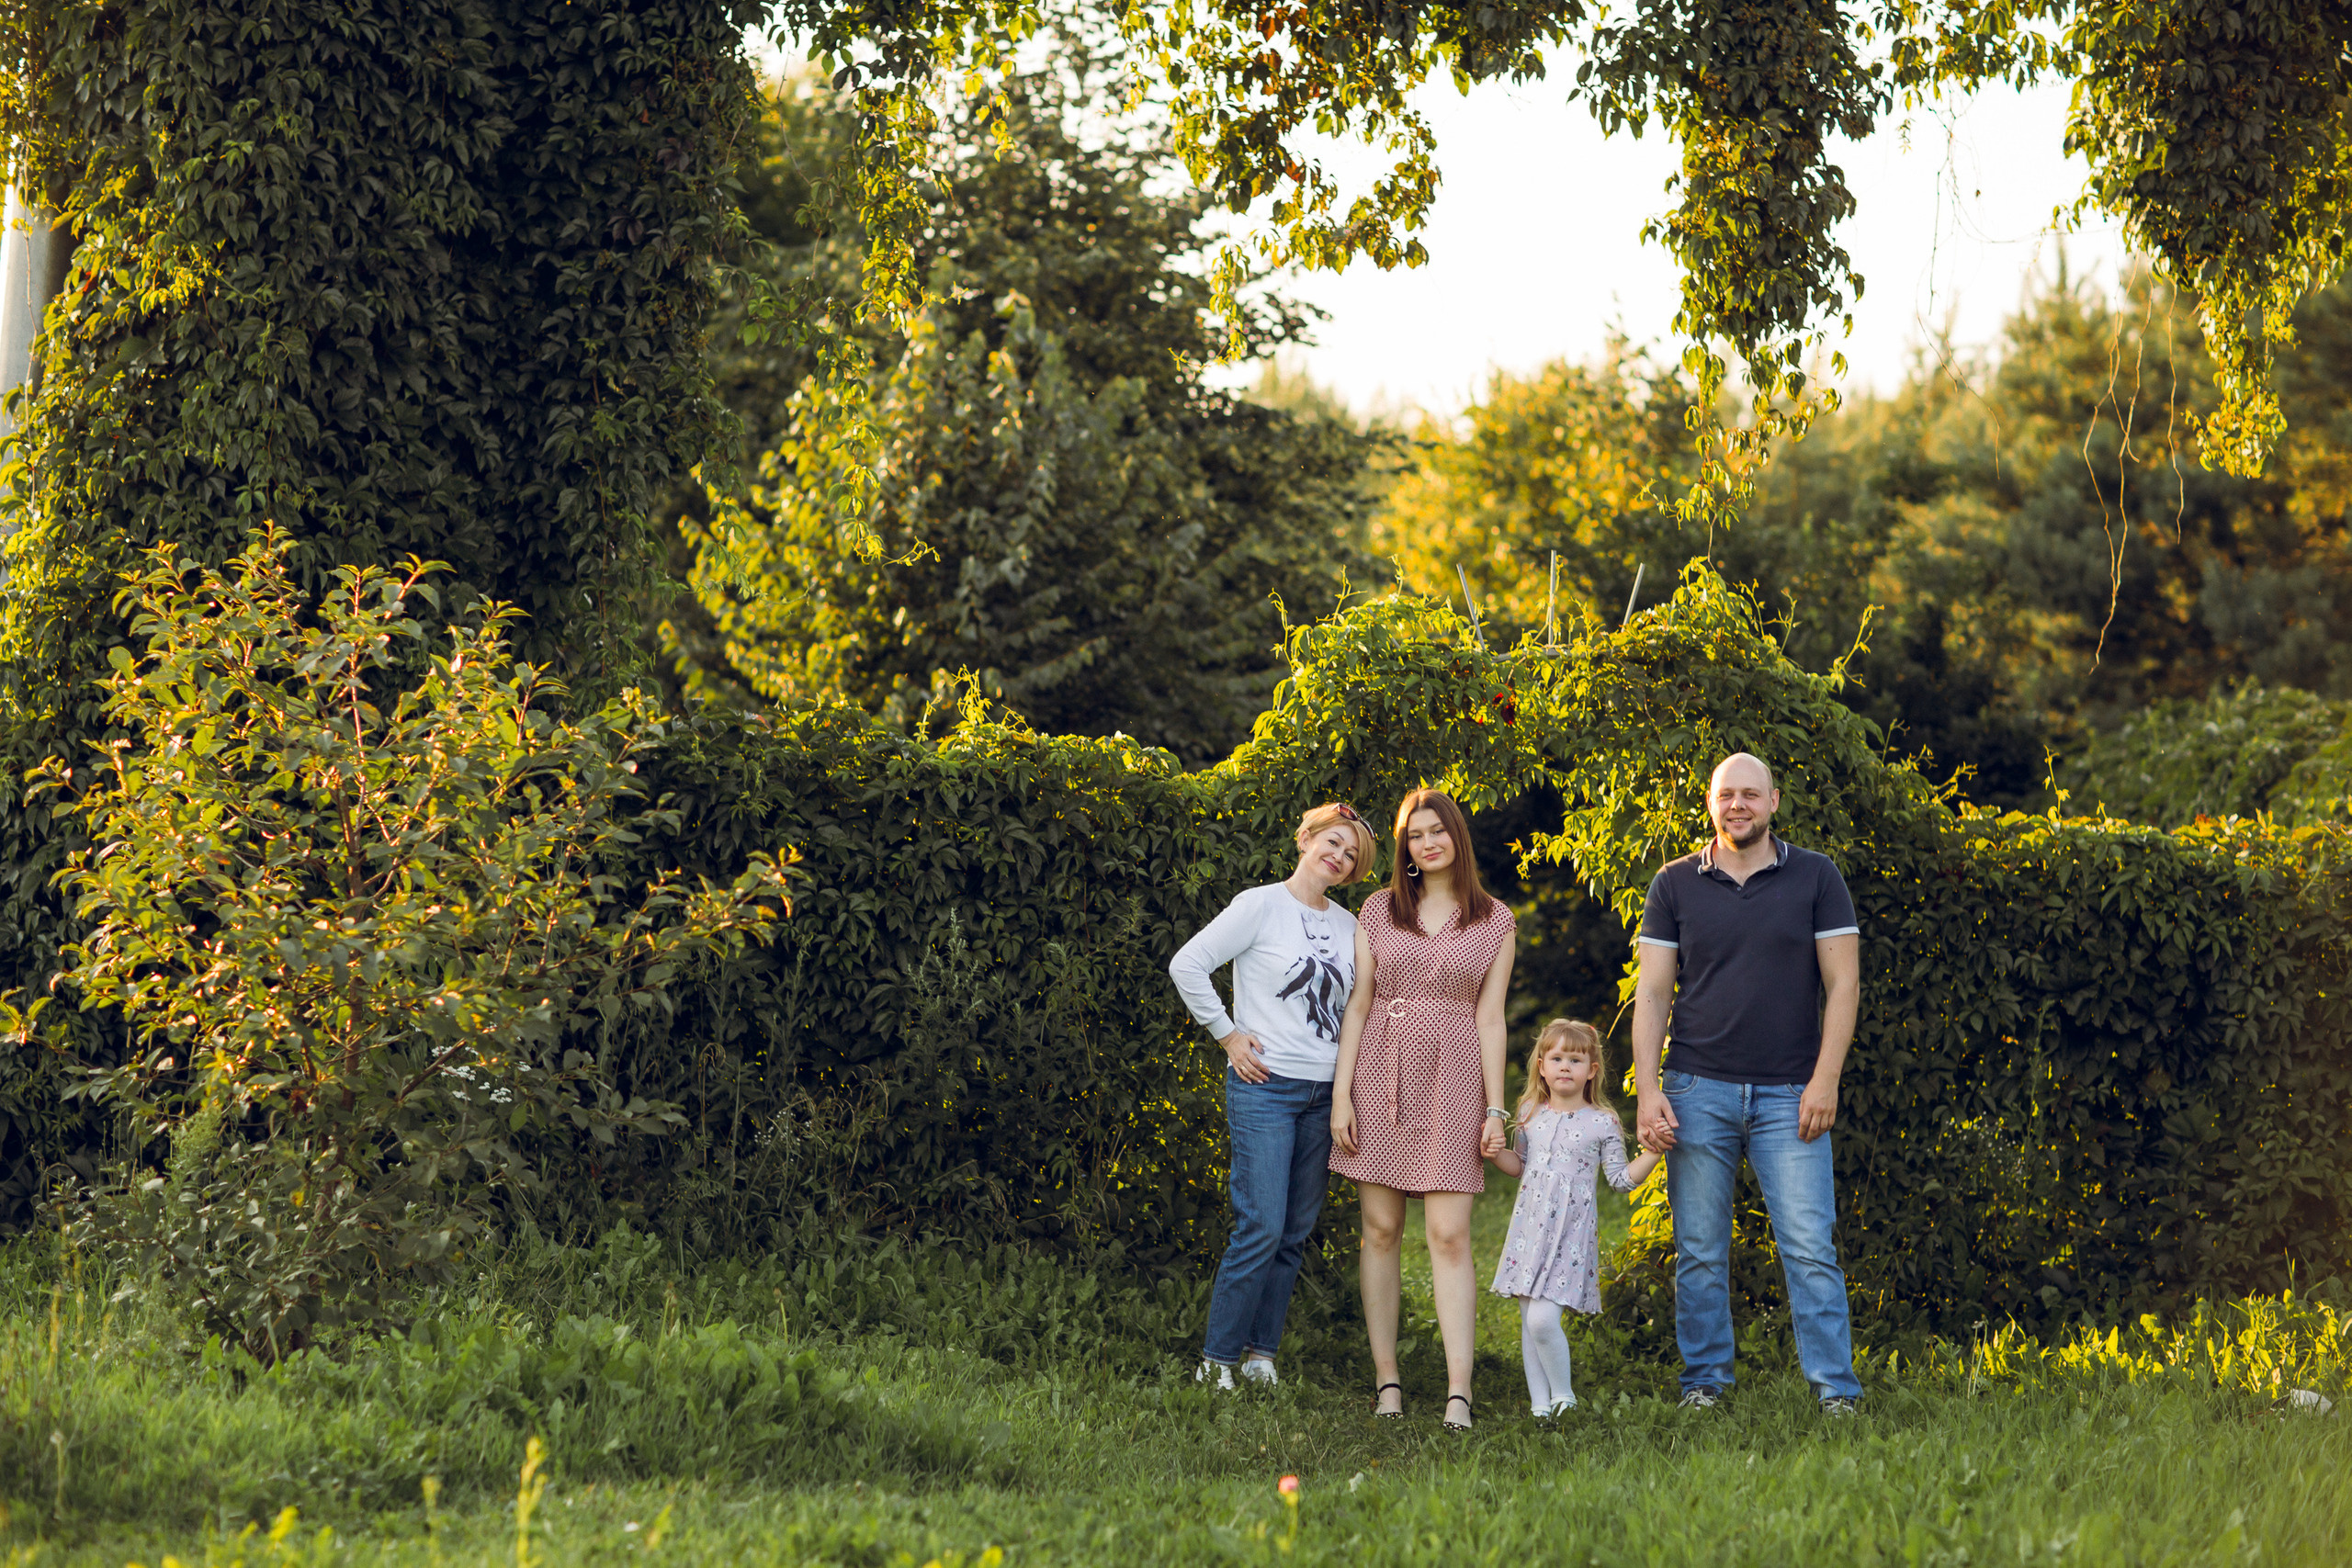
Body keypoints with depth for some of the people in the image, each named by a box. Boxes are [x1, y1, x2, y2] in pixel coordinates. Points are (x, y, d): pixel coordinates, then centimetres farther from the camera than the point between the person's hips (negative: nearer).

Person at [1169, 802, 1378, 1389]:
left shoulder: (1349, 926, 12)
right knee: (1262, 1228, -11)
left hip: (1323, 1096, 6)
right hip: (1265, 1085, -6)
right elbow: (1187, 965, -9)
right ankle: (1216, 1359, -2)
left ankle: (1261, 1353, 14)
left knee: (1296, 1232, 6)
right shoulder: (1261, 905, -5)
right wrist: (1228, 1034, -8)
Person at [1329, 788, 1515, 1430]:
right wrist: (1341, 1093, 0)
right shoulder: (1379, 910, 8)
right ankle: (1386, 1382, 8)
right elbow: (1357, 1005, 7)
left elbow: (1489, 1018, 6)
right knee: (1381, 1230, 2)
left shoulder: (1496, 921, 7)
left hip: (1451, 1083, -2)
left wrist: (1496, 1109, 1)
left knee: (1449, 1235, -9)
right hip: (1380, 1076, 2)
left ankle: (1458, 1394, -13)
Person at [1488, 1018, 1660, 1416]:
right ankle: (1540, 1404, 15)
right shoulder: (1531, 1115, 9)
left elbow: (1621, 1179, 2)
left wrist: (1654, 1151, -9)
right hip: (1530, 1229, 5)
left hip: (1571, 1234, -5)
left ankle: (1563, 1396, 3)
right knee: (1529, 1323, 6)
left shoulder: (1602, 1123, -2)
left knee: (1542, 1319, -16)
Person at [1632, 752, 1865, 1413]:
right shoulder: (1675, 884, 7)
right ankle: (1704, 1381, 14)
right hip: (1698, 1091, 1)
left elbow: (1843, 983, 2)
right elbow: (1651, 994, 6)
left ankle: (1836, 1388, -1)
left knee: (1811, 1247, -6)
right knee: (1700, 1252, 4)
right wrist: (1648, 1090, -4)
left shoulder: (1815, 877, 4)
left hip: (1789, 1096, -1)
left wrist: (1825, 1081, -7)